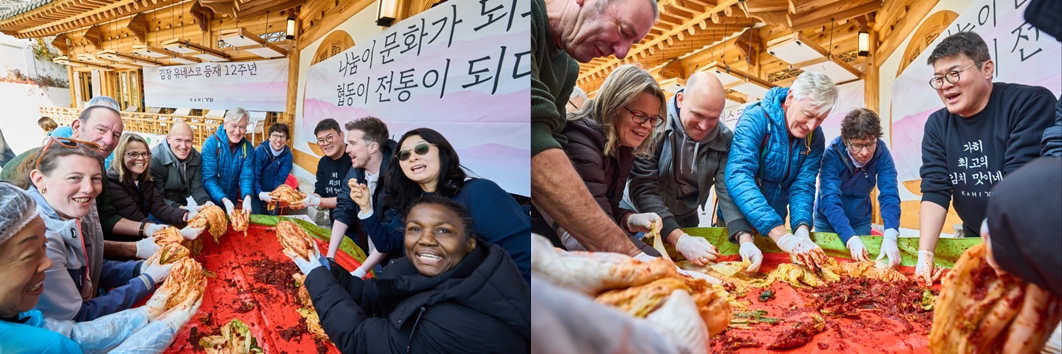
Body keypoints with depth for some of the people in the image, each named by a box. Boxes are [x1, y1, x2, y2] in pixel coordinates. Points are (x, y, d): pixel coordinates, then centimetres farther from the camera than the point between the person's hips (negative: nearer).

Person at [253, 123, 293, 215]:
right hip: (256, 193, -2)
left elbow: (280, 179, -14)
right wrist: (260, 193, -41)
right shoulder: (259, 151, -19)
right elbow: (255, 177, -24)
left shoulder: (287, 155, -12)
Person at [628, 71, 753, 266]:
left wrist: (745, 239, -34)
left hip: (686, 221, 4)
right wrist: (679, 239, -40)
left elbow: (729, 191, -16)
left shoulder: (724, 139, -11)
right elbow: (643, 189, -29)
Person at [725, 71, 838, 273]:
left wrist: (802, 230, -33)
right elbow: (738, 178, -35)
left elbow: (803, 187, -12)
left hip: (775, 224, 5)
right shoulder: (756, 119, -24)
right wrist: (780, 234, -43)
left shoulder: (815, 138, -7)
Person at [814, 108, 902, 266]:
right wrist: (851, 239, -46)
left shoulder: (881, 153, -20)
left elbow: (889, 195, -26)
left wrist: (890, 237, -42)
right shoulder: (833, 153, -27)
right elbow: (830, 200, -34)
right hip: (828, 221, -2)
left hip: (861, 222, 2)